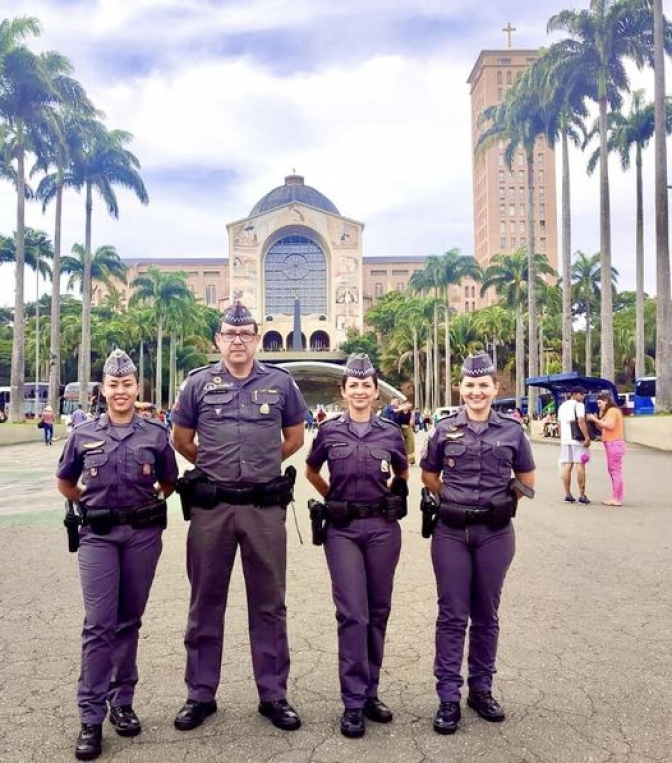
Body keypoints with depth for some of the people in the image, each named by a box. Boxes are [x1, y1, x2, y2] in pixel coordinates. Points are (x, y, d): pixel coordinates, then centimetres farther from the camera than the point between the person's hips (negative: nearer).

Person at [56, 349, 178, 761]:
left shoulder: (155, 433, 1)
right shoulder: (83, 434, 3)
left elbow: (169, 483, 13)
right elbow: (66, 483, 16)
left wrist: (145, 505, 7)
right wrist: (92, 503, 10)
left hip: (143, 534, 1)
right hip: (98, 536, 0)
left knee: (130, 620, 11)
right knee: (99, 624, -4)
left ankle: (122, 701, 25)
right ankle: (91, 717, 5)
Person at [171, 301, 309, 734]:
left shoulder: (280, 383, 3)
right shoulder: (198, 384, 3)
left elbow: (295, 437, 13)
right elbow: (182, 440, 13)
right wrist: (215, 468, 12)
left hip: (266, 506, 0)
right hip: (211, 507, 1)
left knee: (269, 602, 9)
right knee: (206, 601, 11)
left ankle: (273, 694, 23)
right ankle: (201, 694, 26)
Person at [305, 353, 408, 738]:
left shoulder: (391, 431, 3)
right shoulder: (329, 431, 1)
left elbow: (403, 473, 20)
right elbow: (312, 471, 16)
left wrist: (387, 498, 10)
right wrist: (333, 498, 10)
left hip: (383, 527, 2)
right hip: (343, 530, -1)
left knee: (378, 611, 10)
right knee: (353, 613, -4)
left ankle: (370, 692, 25)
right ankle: (353, 702, 6)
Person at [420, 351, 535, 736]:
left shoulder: (512, 430, 1)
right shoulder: (445, 429, 1)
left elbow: (526, 480, 12)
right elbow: (429, 475, 13)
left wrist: (498, 501, 5)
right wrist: (455, 500, 5)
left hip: (495, 533, 1)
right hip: (451, 533, 0)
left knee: (486, 615, 12)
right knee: (452, 616, 4)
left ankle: (482, 690, 28)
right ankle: (448, 698, 14)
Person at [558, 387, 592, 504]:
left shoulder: (562, 406, 18)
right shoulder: (579, 405, -4)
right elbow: (581, 421, -16)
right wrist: (587, 438, -17)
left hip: (565, 440, 6)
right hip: (578, 439, -6)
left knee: (567, 467, 5)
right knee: (580, 466, -4)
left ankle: (568, 495, 5)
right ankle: (582, 496, -3)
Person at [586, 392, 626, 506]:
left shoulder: (612, 410, -8)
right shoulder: (608, 412, 23)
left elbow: (610, 425, -22)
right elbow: (601, 428, 17)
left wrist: (595, 419, -16)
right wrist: (594, 420, 3)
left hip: (614, 443, -11)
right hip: (611, 443, 11)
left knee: (616, 470, -10)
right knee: (612, 470, 12)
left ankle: (617, 499, -10)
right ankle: (616, 497, 16)